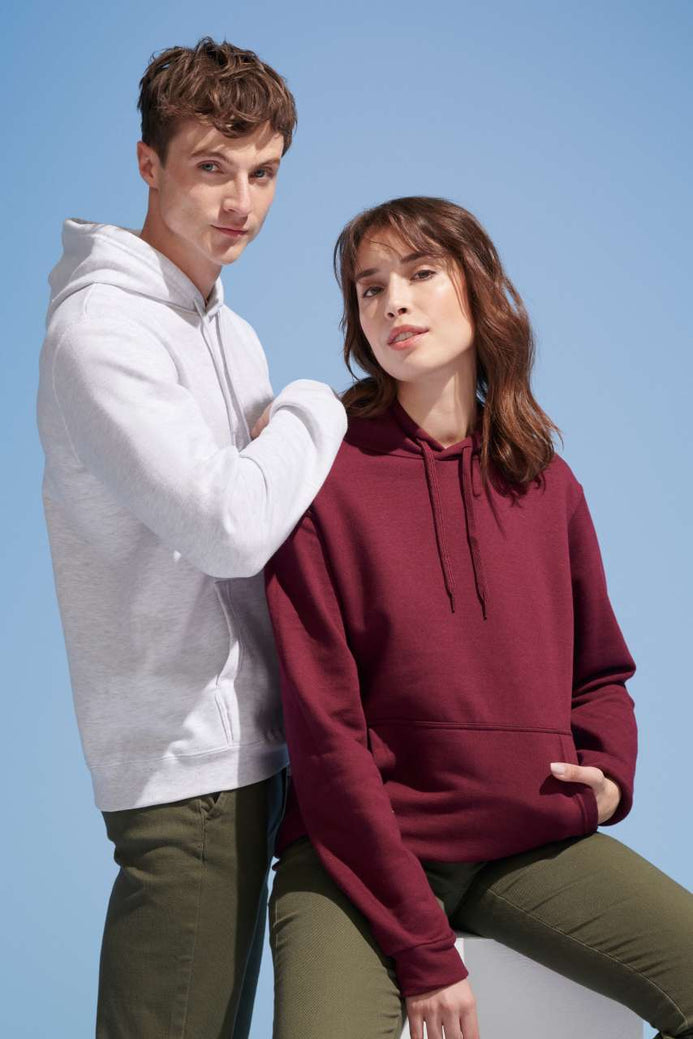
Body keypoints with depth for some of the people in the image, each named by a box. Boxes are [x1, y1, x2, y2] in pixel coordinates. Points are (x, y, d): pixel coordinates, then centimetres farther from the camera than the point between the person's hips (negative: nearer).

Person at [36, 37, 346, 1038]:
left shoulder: (233, 334, 16)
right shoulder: (100, 330, -14)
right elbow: (230, 525, -24)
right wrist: (312, 412, -8)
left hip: (244, 743, 9)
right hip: (185, 764, -9)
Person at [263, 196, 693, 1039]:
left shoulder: (546, 486, 6)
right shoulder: (328, 475, -8)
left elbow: (602, 670, 19)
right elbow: (325, 730, -12)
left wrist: (609, 769, -4)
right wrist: (421, 952, -15)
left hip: (534, 843, 5)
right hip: (364, 852, -4)